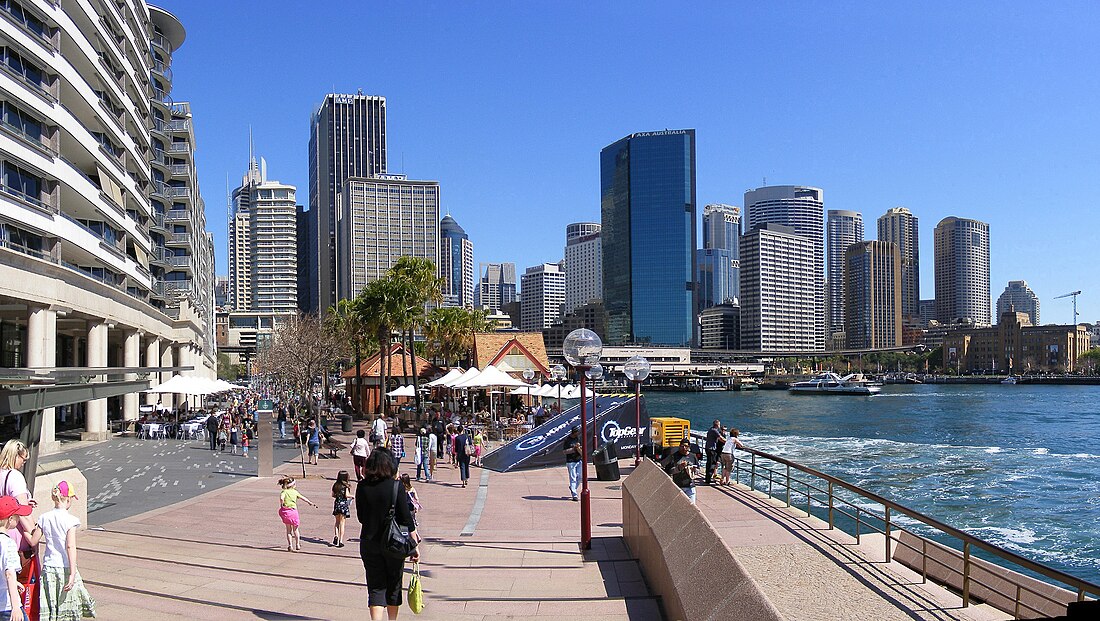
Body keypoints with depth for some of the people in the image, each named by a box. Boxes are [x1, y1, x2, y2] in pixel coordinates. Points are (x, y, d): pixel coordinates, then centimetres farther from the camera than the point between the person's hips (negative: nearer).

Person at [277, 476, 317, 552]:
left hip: (285, 511, 0)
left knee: (288, 530, 13)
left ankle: (290, 545, 8)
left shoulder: (284, 492, 0)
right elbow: (303, 498, 20)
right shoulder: (295, 492, 6)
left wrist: (281, 505, -7)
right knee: (295, 529, 18)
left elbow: (281, 498, -24)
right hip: (293, 511, 1)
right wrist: (310, 503, 36)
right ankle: (297, 545, 26)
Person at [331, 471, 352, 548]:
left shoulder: (335, 485, 3)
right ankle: (340, 541, 1)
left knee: (337, 522, 19)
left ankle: (335, 535, -2)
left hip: (337, 504, 4)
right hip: (344, 504, -4)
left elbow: (333, 495, 6)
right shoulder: (346, 485, -10)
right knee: (342, 523, 3)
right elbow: (347, 495, -17)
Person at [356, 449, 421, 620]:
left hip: (368, 542, 2)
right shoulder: (396, 487, -12)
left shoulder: (362, 487, -5)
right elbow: (406, 518, -10)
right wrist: (415, 545, -2)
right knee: (394, 586, 16)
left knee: (375, 586, 6)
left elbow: (361, 517, 5)